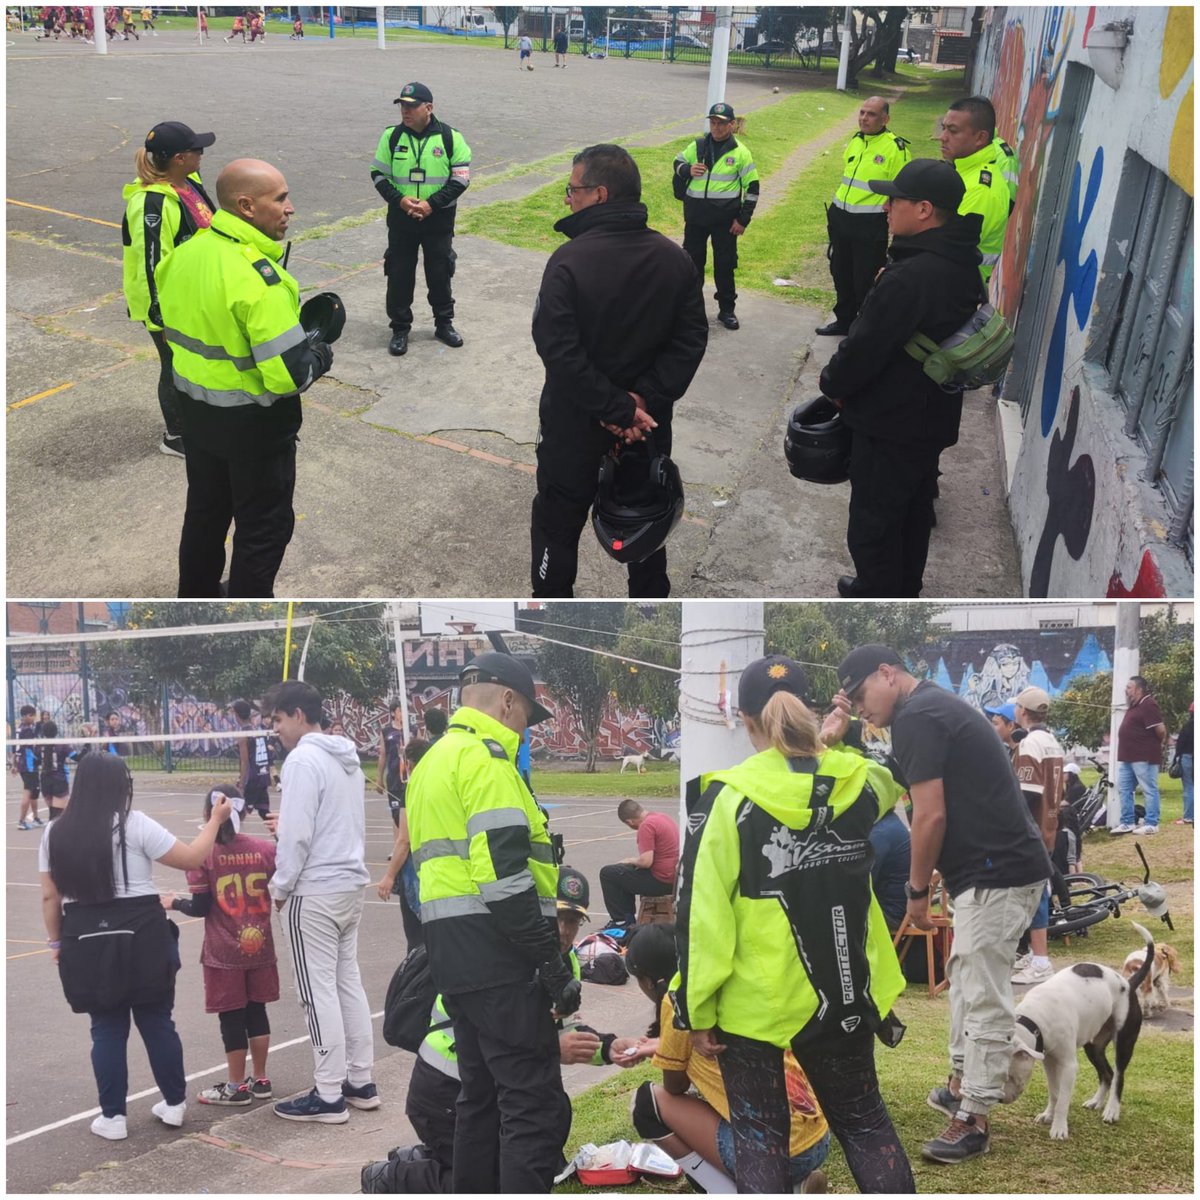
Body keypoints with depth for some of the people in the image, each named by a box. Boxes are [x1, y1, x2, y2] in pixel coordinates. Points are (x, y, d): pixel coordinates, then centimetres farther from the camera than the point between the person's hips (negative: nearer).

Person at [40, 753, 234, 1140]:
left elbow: (50, 897, 6)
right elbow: (191, 859, -3)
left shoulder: (55, 833, 3)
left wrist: (56, 942, 16)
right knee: (157, 1022, 12)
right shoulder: (135, 825, -7)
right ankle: (174, 1104, 23)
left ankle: (112, 1117, 14)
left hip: (87, 941, 2)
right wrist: (215, 820, 9)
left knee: (106, 1029, 11)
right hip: (141, 938, -2)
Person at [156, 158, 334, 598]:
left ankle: (196, 594, 43)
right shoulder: (258, 277, -29)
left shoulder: (185, 252, -4)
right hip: (254, 422, -8)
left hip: (197, 410, 8)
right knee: (264, 527, 9)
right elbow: (290, 374, -29)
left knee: (205, 511, 25)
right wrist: (321, 356, -10)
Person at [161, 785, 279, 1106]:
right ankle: (260, 1080, 22)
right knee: (256, 1011, 15)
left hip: (224, 952, -4)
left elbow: (201, 908, -10)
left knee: (231, 1017, 4)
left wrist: (173, 903, 9)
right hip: (259, 946, 4)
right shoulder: (265, 849, -2)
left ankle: (236, 1087, 12)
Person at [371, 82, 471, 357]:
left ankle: (444, 323, 26)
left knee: (440, 272, 10)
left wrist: (432, 204, -17)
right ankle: (399, 328, 16)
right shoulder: (392, 136, -2)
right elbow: (378, 174, 3)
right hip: (401, 218, 1)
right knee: (399, 274, 5)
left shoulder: (450, 137, -7)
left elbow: (461, 177, -7)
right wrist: (399, 200, -14)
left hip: (438, 218, -1)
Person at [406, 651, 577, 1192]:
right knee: (536, 1105, -8)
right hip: (497, 950, -10)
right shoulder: (485, 756, -11)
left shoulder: (430, 764, 20)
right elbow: (504, 874, -20)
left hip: (449, 953, 10)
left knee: (483, 1096, 18)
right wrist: (552, 963, -18)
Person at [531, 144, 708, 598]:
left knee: (557, 522, 13)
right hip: (648, 422, 4)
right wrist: (646, 397, -15)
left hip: (575, 424, -4)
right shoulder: (674, 259, -6)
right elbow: (691, 338, -8)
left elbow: (558, 349, -26)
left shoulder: (569, 262, -22)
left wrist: (616, 409, -22)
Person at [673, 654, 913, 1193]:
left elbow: (702, 913, -15)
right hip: (843, 994, 4)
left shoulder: (727, 799, -16)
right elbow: (888, 781, 24)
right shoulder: (856, 781, -4)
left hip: (753, 1001, -4)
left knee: (759, 1135, 10)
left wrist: (697, 1009, -8)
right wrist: (833, 745, 21)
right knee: (863, 1120, 20)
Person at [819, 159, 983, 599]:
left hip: (890, 424, -9)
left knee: (873, 520, 8)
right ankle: (905, 587, 42)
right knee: (913, 509, 25)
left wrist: (833, 384, -6)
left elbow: (864, 347, -26)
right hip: (934, 417, 9)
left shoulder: (908, 279, -32)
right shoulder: (961, 265, -1)